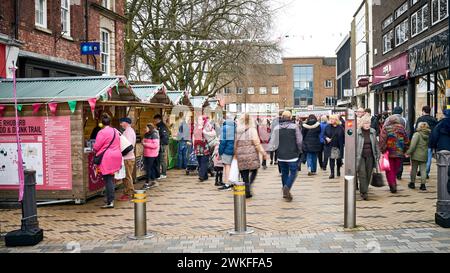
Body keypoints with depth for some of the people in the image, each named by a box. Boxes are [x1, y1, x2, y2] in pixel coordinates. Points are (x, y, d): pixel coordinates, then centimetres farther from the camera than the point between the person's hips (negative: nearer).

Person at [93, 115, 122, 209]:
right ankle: (110, 199, 25)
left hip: (107, 158, -7)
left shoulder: (102, 132, -14)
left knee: (108, 180, -4)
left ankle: (110, 202, -6)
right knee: (111, 179, 17)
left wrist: (96, 151, 8)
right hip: (116, 156, 7)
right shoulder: (116, 131, 9)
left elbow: (96, 147, -12)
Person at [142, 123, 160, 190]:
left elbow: (155, 145, -21)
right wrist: (143, 143, 5)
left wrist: (145, 144, -19)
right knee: (151, 168, 13)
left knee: (148, 168, -7)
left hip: (151, 155, -8)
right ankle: (153, 181, 23)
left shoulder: (154, 135, -13)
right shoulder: (146, 135, 12)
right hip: (146, 154, 8)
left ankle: (147, 183, -2)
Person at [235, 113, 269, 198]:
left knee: (244, 174, 9)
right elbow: (257, 143, -9)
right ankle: (250, 184, -8)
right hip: (251, 154, -3)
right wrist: (264, 153, -2)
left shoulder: (237, 131, 2)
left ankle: (247, 192, 10)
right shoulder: (252, 130, -7)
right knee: (254, 171, 15)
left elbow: (235, 144, 5)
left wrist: (235, 154, 17)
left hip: (240, 155, 3)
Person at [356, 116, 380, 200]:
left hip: (370, 156, 4)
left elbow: (376, 144, 16)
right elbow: (354, 146, -3)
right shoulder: (357, 132, -6)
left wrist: (377, 155, 13)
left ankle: (364, 190, 23)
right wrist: (354, 157, -5)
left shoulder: (373, 132, 7)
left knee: (368, 174, 8)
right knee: (362, 174, -9)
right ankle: (364, 192, -5)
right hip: (360, 156, -4)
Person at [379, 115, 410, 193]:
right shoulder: (402, 128, 4)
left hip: (389, 153, -3)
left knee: (390, 170, 5)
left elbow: (382, 141, -13)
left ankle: (392, 185, -4)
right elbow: (407, 141, 9)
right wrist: (405, 151, 17)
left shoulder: (385, 129, -7)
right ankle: (394, 185, 17)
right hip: (399, 153, 3)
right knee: (396, 169, 13)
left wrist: (382, 151, -7)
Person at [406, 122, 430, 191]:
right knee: (423, 170, 7)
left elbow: (413, 145, -18)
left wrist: (408, 152, -12)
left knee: (414, 169, 9)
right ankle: (423, 184, 5)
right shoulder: (428, 135, 5)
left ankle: (412, 183, 17)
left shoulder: (417, 134, -12)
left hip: (416, 155, -4)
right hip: (424, 156, 4)